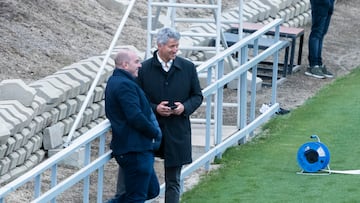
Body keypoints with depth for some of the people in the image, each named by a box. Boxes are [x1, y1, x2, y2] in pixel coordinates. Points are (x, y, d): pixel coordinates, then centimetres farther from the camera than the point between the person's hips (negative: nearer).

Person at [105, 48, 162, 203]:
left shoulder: (114, 82, 18)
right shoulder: (125, 85, -16)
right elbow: (135, 117, -23)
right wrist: (155, 132, -8)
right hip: (136, 149, -11)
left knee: (151, 190, 17)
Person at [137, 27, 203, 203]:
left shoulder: (188, 68, 2)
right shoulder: (144, 69, -4)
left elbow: (197, 96, 10)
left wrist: (185, 107, -10)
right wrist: (155, 108, -16)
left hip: (177, 133, 1)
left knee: (173, 181, 6)